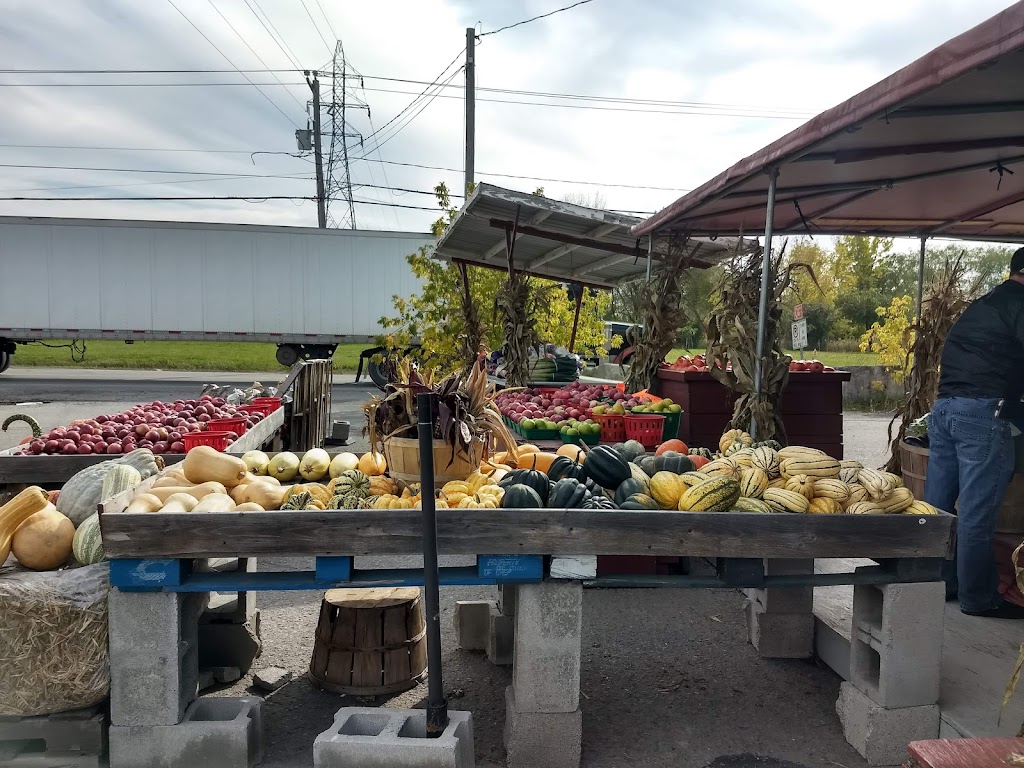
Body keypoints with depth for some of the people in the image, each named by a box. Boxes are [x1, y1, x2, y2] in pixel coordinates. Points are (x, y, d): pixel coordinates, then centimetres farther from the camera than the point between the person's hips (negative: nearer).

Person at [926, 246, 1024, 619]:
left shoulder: (980, 305, 23)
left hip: (943, 408, 9)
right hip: (983, 413, -9)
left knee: (937, 504, 11)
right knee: (977, 512, -1)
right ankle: (978, 598, 8)